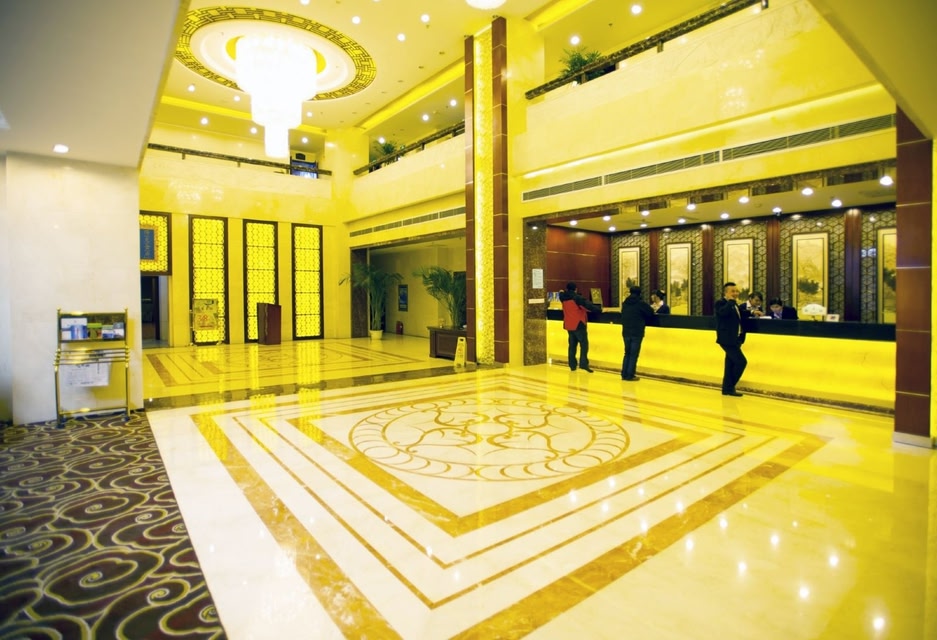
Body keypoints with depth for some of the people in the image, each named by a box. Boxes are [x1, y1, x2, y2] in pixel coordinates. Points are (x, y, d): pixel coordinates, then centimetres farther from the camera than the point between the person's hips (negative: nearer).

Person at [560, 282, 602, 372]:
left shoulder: (564, 298, 4)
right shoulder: (577, 298, -14)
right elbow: (588, 305, -20)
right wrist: (599, 309, -13)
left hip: (569, 325, 7)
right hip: (578, 325, -7)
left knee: (572, 345, 12)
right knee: (584, 344, -3)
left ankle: (572, 365, 13)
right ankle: (583, 364, -12)